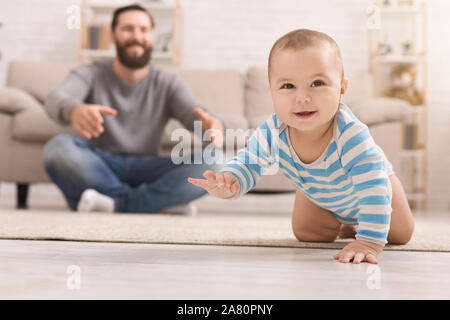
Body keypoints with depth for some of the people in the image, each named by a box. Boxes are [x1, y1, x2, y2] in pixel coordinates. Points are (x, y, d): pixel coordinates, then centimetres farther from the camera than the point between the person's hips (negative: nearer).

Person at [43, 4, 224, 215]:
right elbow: (56, 100, -20)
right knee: (58, 147, -32)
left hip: (146, 170, 1)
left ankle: (117, 204, -27)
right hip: (98, 166, 0)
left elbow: (195, 114, -12)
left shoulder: (166, 84, 5)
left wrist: (213, 126, -39)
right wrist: (75, 110, -47)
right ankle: (161, 202, -25)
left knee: (209, 164, -23)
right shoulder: (90, 74, 1)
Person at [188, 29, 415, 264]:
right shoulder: (271, 134, -36)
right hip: (316, 193, 2)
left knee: (400, 235, 9)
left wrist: (370, 241, -55)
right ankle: (342, 225, 38)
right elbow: (247, 165, -22)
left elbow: (374, 188, -49)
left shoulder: (350, 135, -49)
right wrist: (229, 183, -46)